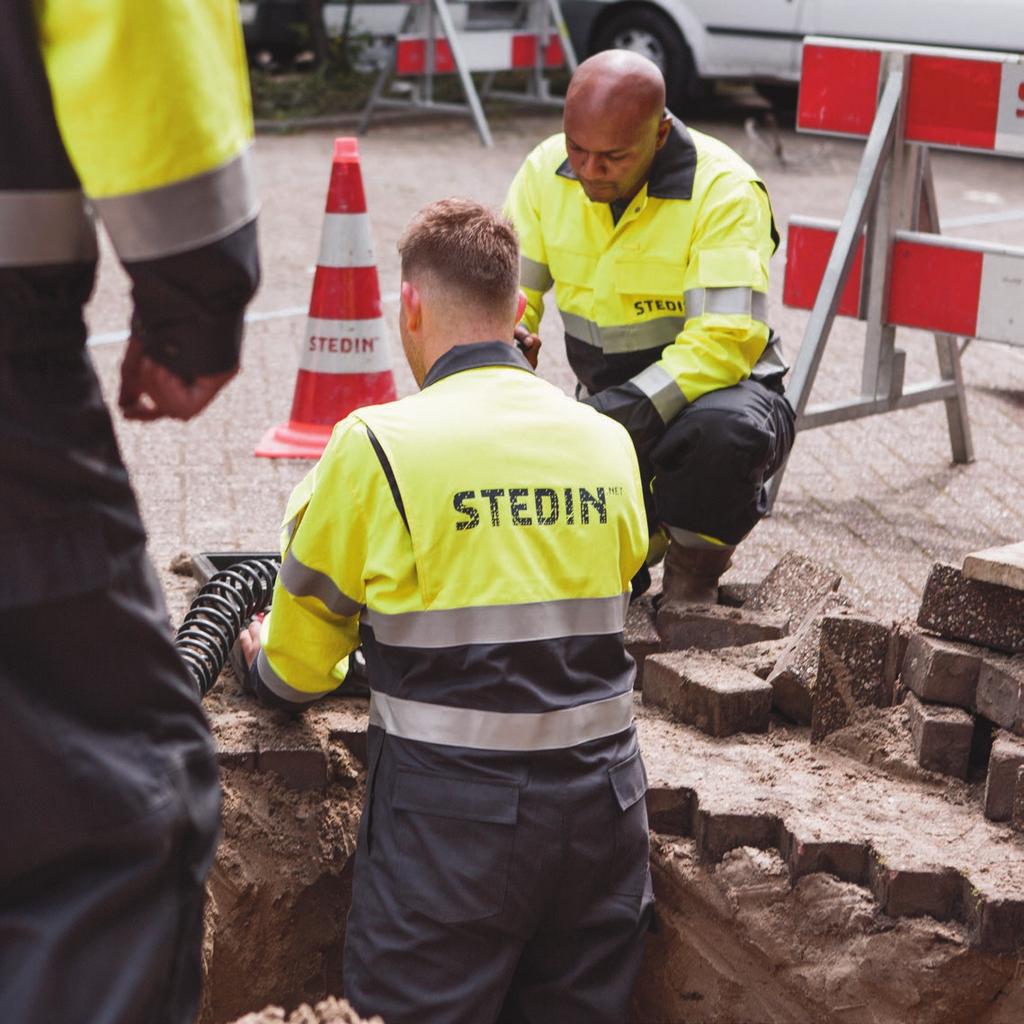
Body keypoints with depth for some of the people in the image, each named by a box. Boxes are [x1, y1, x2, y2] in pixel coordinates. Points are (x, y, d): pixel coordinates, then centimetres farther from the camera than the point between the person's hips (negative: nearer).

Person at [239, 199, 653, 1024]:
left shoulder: (377, 446, -10)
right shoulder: (610, 442, 4)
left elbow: (297, 671, 0)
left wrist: (267, 661, 25)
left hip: (452, 818, -5)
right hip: (602, 810, 5)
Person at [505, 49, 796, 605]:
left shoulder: (724, 189, -21)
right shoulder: (546, 170, -6)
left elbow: (726, 339, -29)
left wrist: (627, 410, -41)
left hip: (712, 388, -4)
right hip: (607, 399, 5)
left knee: (724, 431, -40)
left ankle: (694, 565, -8)